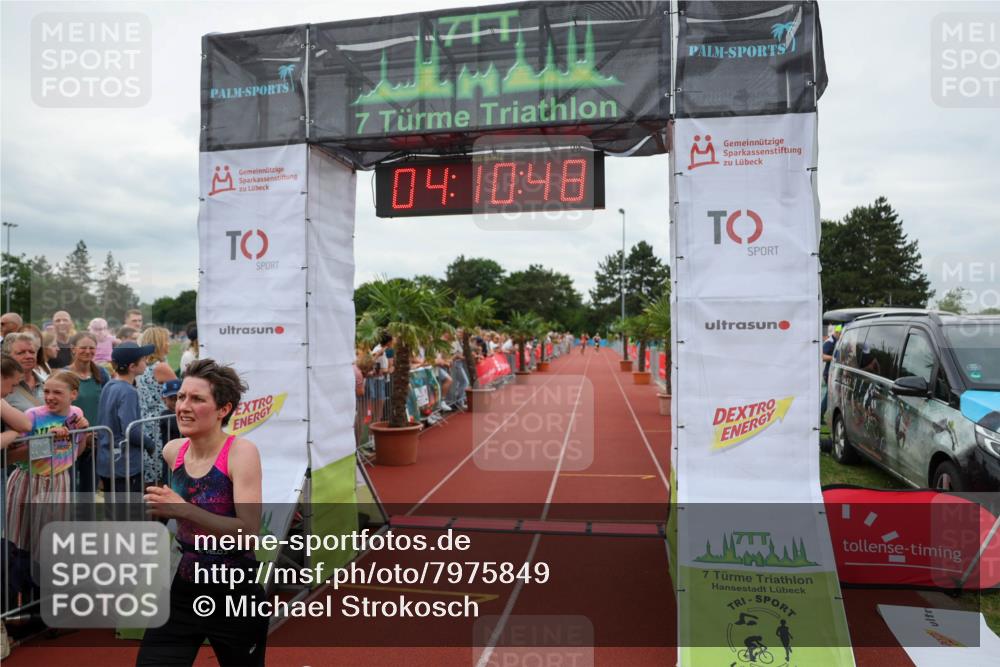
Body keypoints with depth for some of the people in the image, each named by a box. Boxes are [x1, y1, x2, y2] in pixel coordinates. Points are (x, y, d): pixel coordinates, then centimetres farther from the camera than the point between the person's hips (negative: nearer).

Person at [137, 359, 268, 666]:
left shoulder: (241, 452, -19)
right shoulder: (172, 451, -1)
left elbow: (250, 532, -29)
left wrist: (183, 510, -33)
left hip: (235, 595, -4)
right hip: (184, 593, 5)